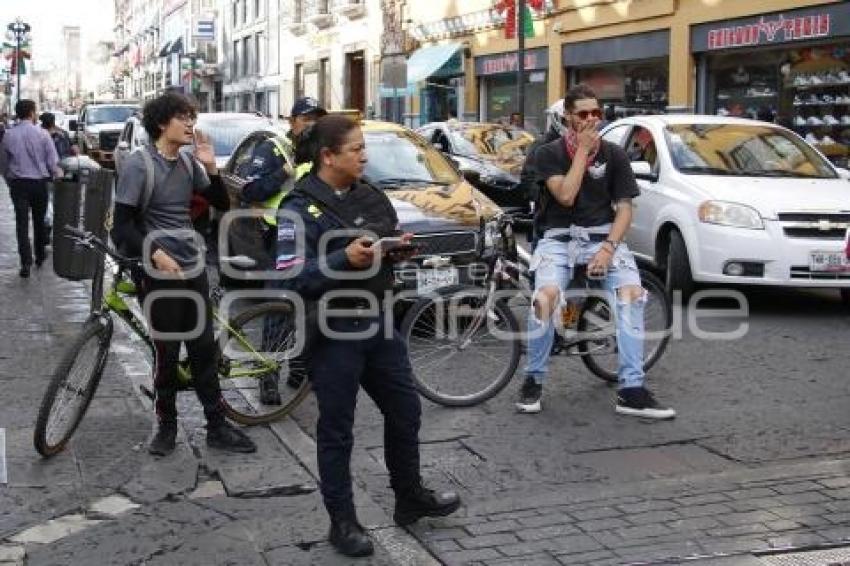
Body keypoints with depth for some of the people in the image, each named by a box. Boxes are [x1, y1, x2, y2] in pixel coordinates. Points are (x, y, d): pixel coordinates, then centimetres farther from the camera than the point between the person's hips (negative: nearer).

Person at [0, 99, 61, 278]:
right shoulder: (41, 134, -10)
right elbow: (53, 161, -8)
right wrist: (58, 175, 9)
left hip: (18, 183, 0)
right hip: (39, 181, 0)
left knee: (22, 222, 0)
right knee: (39, 220, 16)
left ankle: (26, 262, -8)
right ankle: (40, 255, 30)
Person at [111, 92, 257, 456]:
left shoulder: (187, 164, 7)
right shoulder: (138, 164, -11)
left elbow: (222, 203, 10)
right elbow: (122, 227, -13)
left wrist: (210, 166, -5)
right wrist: (155, 254, -26)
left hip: (193, 269, 6)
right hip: (160, 274, -6)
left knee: (204, 350, 9)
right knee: (168, 353, 3)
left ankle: (217, 427, 16)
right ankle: (166, 425, 20)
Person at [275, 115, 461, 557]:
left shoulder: (370, 196, 8)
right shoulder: (300, 208, -14)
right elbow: (291, 278, -23)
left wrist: (399, 249, -3)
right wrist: (344, 259, -31)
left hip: (377, 320, 7)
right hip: (333, 331, -7)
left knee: (405, 410, 17)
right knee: (336, 430, 4)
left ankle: (410, 498, 36)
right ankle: (343, 523, 18)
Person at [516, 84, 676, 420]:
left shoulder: (614, 155, 5)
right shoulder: (550, 154, 0)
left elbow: (624, 208, 2)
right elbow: (565, 196, -16)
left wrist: (608, 247, -14)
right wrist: (582, 150, -12)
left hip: (602, 236, 2)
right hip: (559, 238, -2)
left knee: (632, 292, -26)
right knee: (545, 296, -30)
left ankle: (632, 391, -20)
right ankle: (534, 380, -7)